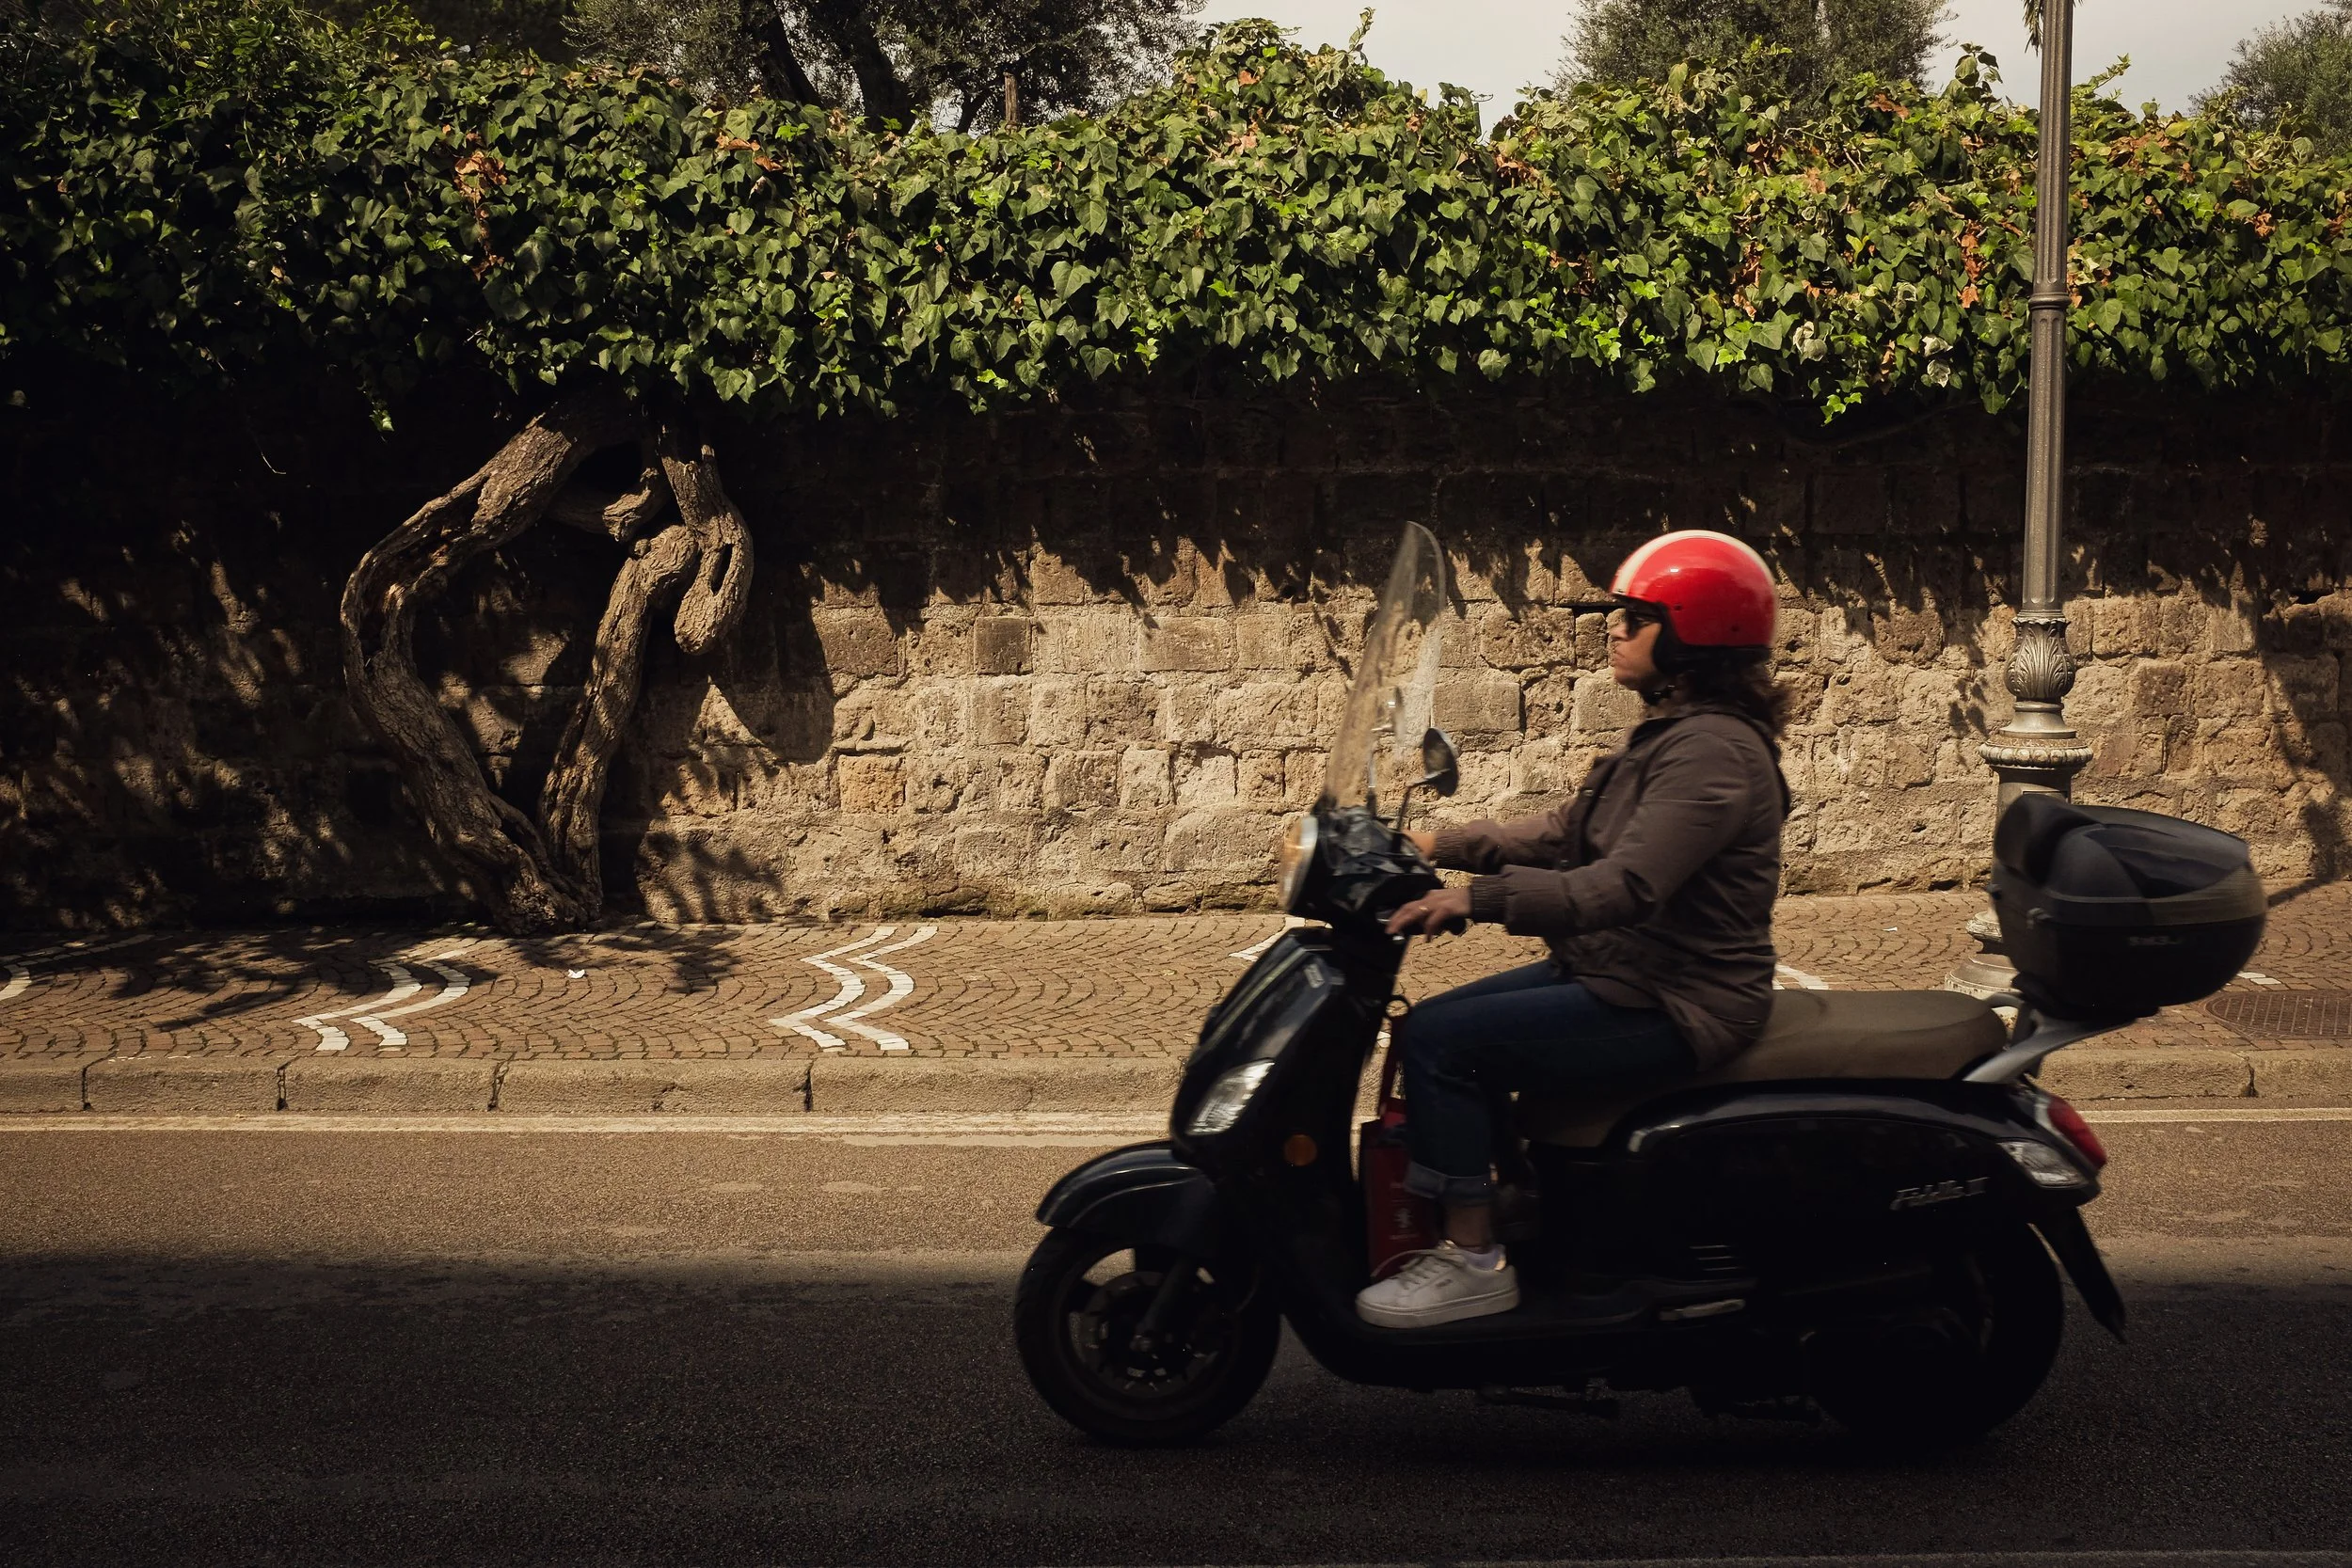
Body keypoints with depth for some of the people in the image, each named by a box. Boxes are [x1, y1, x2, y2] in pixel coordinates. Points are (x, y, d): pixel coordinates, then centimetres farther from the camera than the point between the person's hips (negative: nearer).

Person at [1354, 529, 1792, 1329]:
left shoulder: (1713, 751, -20)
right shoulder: (1671, 734, 13)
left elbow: (1626, 887, -30)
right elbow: (1565, 834, 16)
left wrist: (1478, 898, -32)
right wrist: (1442, 846, 8)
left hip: (1677, 1008, -11)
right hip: (1620, 970, 11)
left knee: (1441, 1042, -18)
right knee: (1426, 1028, 5)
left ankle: (1475, 1262, -9)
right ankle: (1419, 1225, 11)